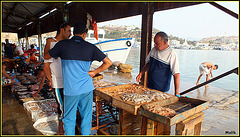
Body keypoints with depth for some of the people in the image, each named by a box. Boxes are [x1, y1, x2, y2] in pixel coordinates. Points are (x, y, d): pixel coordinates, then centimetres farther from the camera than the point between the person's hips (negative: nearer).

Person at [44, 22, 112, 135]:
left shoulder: (62, 44, -3)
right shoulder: (91, 47, 0)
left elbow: (46, 56, 13)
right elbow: (108, 62, 1)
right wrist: (94, 72, 6)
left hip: (71, 90, -1)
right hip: (87, 88, 1)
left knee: (69, 119, 15)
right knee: (86, 117, 16)